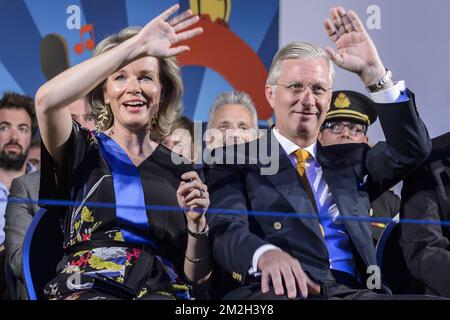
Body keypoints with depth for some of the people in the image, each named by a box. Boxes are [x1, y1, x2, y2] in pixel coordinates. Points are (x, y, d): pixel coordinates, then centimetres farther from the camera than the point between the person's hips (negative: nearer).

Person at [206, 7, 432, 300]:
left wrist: (373, 72, 3)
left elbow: (413, 149, 10)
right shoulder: (238, 160, 13)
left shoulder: (348, 159, 25)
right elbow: (227, 229, -4)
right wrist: (266, 254, -28)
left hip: (353, 290, 4)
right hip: (280, 290, -4)